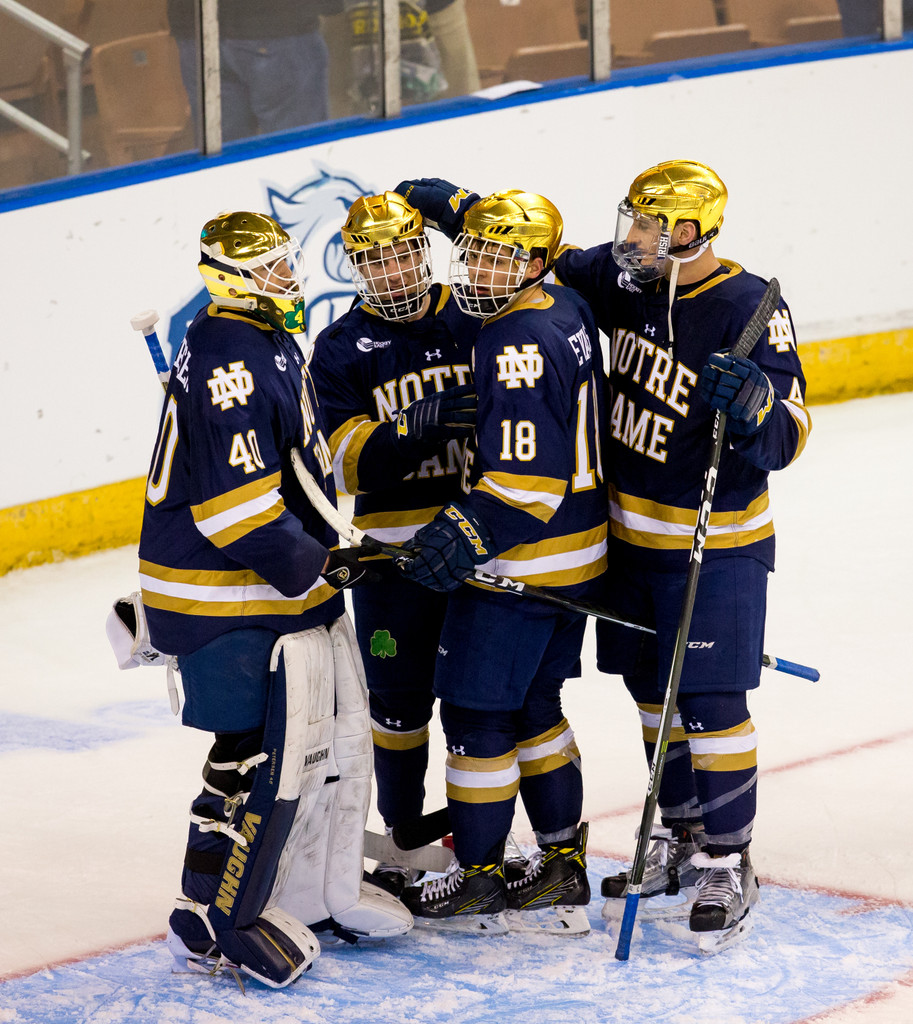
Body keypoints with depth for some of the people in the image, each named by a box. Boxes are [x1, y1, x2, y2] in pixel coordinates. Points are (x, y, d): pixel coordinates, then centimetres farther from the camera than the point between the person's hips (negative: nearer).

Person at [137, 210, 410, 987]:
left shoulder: (271, 342, 13)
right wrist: (307, 568, -18)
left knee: (336, 733, 16)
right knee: (263, 755, -7)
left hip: (291, 578, 11)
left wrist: (321, 556, 24)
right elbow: (232, 498, -27)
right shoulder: (227, 356, -22)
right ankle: (214, 922, 3)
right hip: (230, 598, -11)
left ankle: (320, 893, 29)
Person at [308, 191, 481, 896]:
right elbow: (348, 460, -14)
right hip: (394, 550, -1)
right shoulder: (342, 349, -3)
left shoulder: (477, 323, 2)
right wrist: (422, 424, -27)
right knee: (400, 699, 5)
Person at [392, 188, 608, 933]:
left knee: (475, 711, 1)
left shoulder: (517, 345, -23)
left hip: (522, 560, -10)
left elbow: (529, 477, -29)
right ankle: (564, 865, 25)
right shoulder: (568, 309, 4)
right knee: (533, 706, 19)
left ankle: (478, 877, 9)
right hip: (578, 549, 10)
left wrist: (468, 535, -32)